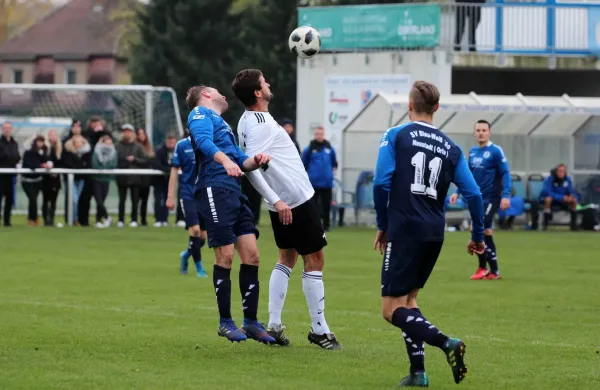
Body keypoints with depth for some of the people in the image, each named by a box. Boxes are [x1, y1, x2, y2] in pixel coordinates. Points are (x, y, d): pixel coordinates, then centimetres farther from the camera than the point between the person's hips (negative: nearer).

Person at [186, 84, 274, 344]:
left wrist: (255, 161, 2)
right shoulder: (200, 113, 6)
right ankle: (225, 322, 0)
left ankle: (251, 322, 7)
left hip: (234, 193, 8)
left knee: (251, 254, 2)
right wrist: (225, 160, -33)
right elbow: (204, 141, -15)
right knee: (225, 256, -9)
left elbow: (241, 162, 25)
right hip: (215, 188, -8)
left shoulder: (222, 124, 32)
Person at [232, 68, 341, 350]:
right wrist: (276, 201, -28)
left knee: (287, 258, 17)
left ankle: (274, 326, 14)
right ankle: (319, 329, 4)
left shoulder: (249, 121, 7)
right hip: (296, 200, -10)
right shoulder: (260, 124, -21)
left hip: (283, 202, 10)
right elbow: (250, 166, -28)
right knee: (314, 260, -1)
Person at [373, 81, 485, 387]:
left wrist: (382, 226, 3)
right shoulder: (451, 148, 11)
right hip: (434, 233, 5)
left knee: (392, 310, -4)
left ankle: (446, 343, -26)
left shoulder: (395, 136, 0)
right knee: (408, 300, 21)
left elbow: (381, 183, -9)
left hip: (404, 231, -5)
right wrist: (478, 236, 19)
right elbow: (473, 194, 6)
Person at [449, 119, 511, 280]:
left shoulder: (495, 151, -9)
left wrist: (506, 195, -21)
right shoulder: (472, 152, 11)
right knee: (486, 233, 7)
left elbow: (505, 173, -12)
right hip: (477, 199, 7)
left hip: (491, 198, -7)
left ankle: (482, 268, -5)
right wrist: (457, 192, 12)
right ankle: (494, 271, 13)